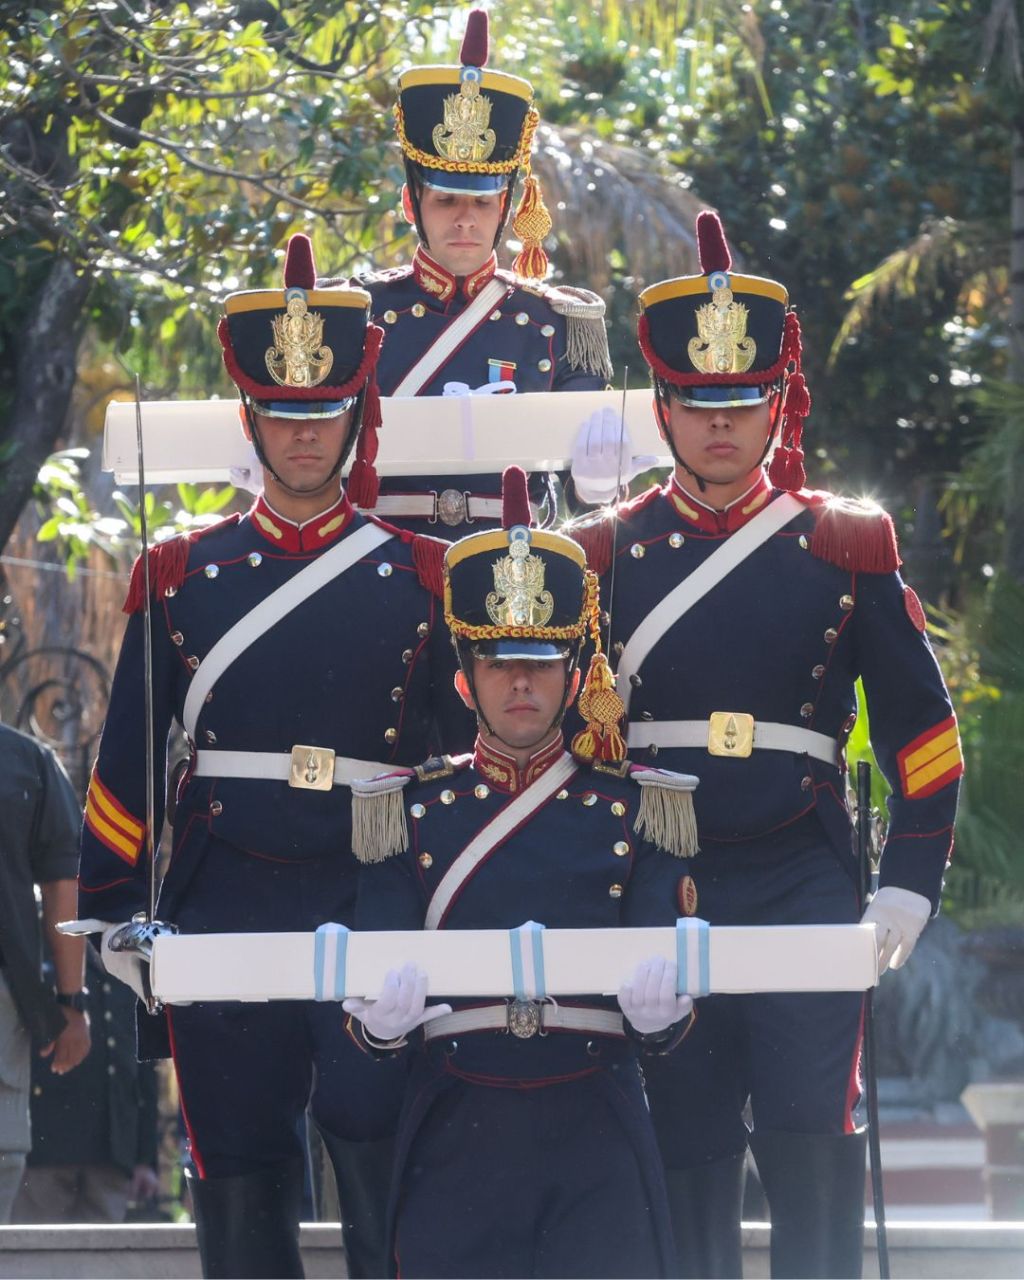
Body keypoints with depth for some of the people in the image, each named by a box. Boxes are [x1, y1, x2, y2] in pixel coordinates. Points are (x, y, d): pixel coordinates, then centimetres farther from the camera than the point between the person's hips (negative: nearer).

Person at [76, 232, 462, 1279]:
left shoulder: (419, 577, 6)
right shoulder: (182, 575, 8)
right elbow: (128, 758, 10)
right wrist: (114, 909, 6)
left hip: (374, 904, -1)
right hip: (226, 908, 1)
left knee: (381, 1155, -11)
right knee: (241, 1184, 4)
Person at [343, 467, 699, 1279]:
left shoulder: (636, 808, 7)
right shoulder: (409, 810, 8)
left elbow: (663, 1033, 2)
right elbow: (376, 1026, 3)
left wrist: (660, 1010, -22)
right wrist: (383, 1019, -21)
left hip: (598, 1148, 0)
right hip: (459, 1142, 0)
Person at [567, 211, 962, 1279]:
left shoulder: (844, 548, 4)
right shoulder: (609, 555, 5)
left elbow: (922, 731, 7)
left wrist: (910, 887, 0)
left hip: (805, 890, -1)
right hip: (661, 896, 1)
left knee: (811, 1142, -10)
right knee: (688, 1151, 4)